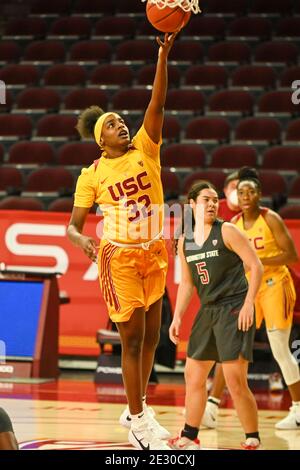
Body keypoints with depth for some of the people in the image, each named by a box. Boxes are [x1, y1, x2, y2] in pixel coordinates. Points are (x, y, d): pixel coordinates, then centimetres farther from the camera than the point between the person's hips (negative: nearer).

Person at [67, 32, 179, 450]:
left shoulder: (145, 150, 3)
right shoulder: (92, 175, -2)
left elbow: (157, 104, -10)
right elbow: (73, 225, 1)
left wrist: (164, 54, -21)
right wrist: (81, 239, -24)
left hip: (154, 254, 4)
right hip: (119, 257, -4)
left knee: (151, 336, 12)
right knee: (133, 338, -4)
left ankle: (136, 410, 29)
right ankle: (139, 424, 5)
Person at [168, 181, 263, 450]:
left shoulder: (227, 231, -8)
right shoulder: (185, 241, 9)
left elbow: (256, 266, -10)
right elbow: (187, 282, 18)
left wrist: (248, 304, -18)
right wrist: (177, 317, 11)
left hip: (234, 310, -7)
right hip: (207, 311, 7)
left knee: (235, 380, -11)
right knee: (193, 375, 13)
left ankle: (253, 441, 1)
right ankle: (189, 438, 26)